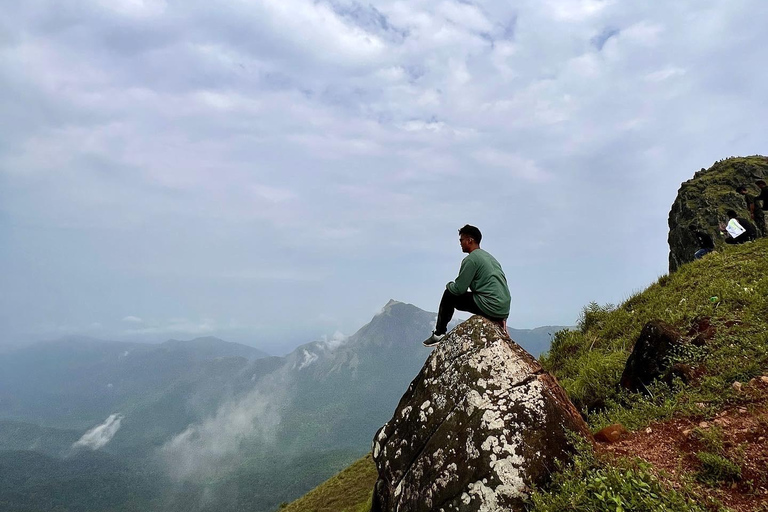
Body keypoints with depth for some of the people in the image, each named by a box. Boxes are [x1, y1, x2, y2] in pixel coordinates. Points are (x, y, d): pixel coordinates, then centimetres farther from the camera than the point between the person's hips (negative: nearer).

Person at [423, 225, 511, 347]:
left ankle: (439, 333, 13)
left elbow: (459, 289, -9)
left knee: (449, 295, 5)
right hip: (504, 309, 9)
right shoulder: (489, 256, 20)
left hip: (490, 308, -9)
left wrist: (449, 285, 15)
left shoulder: (471, 259, -8)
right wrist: (503, 316, 19)